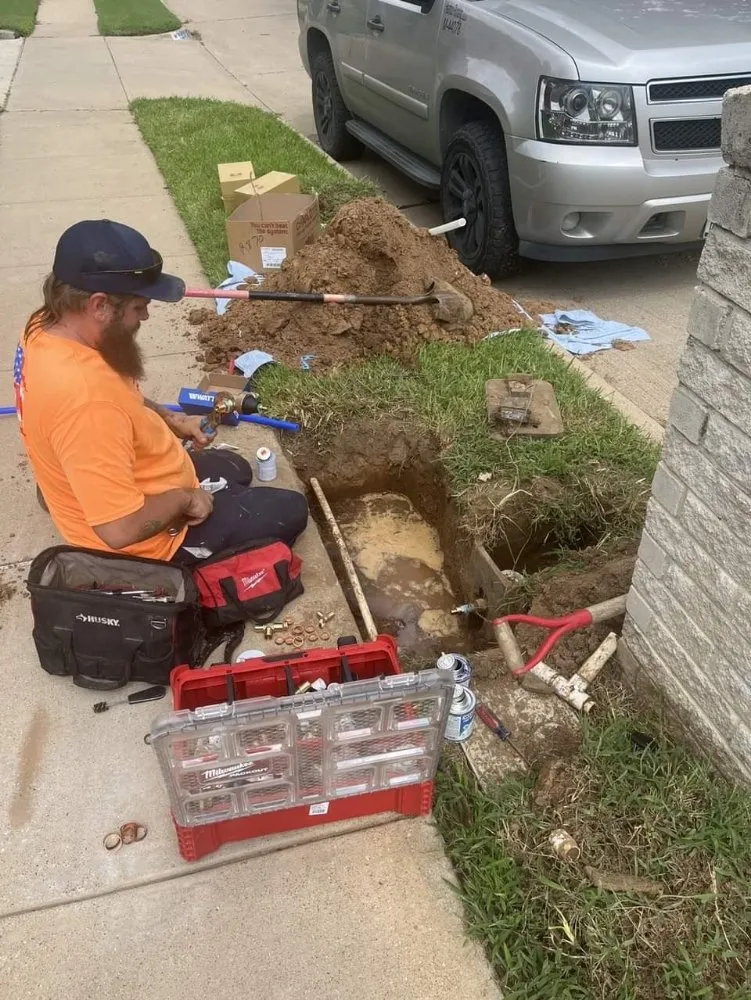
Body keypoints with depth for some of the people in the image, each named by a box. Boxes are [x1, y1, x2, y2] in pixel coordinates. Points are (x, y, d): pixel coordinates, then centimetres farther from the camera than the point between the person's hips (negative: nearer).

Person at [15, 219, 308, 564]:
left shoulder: (47, 327, -10)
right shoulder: (84, 397, -40)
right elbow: (120, 529, -37)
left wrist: (168, 418, 3)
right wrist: (185, 498, -21)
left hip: (120, 493, 9)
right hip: (147, 537, -9)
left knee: (236, 471, 30)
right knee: (291, 510, 4)